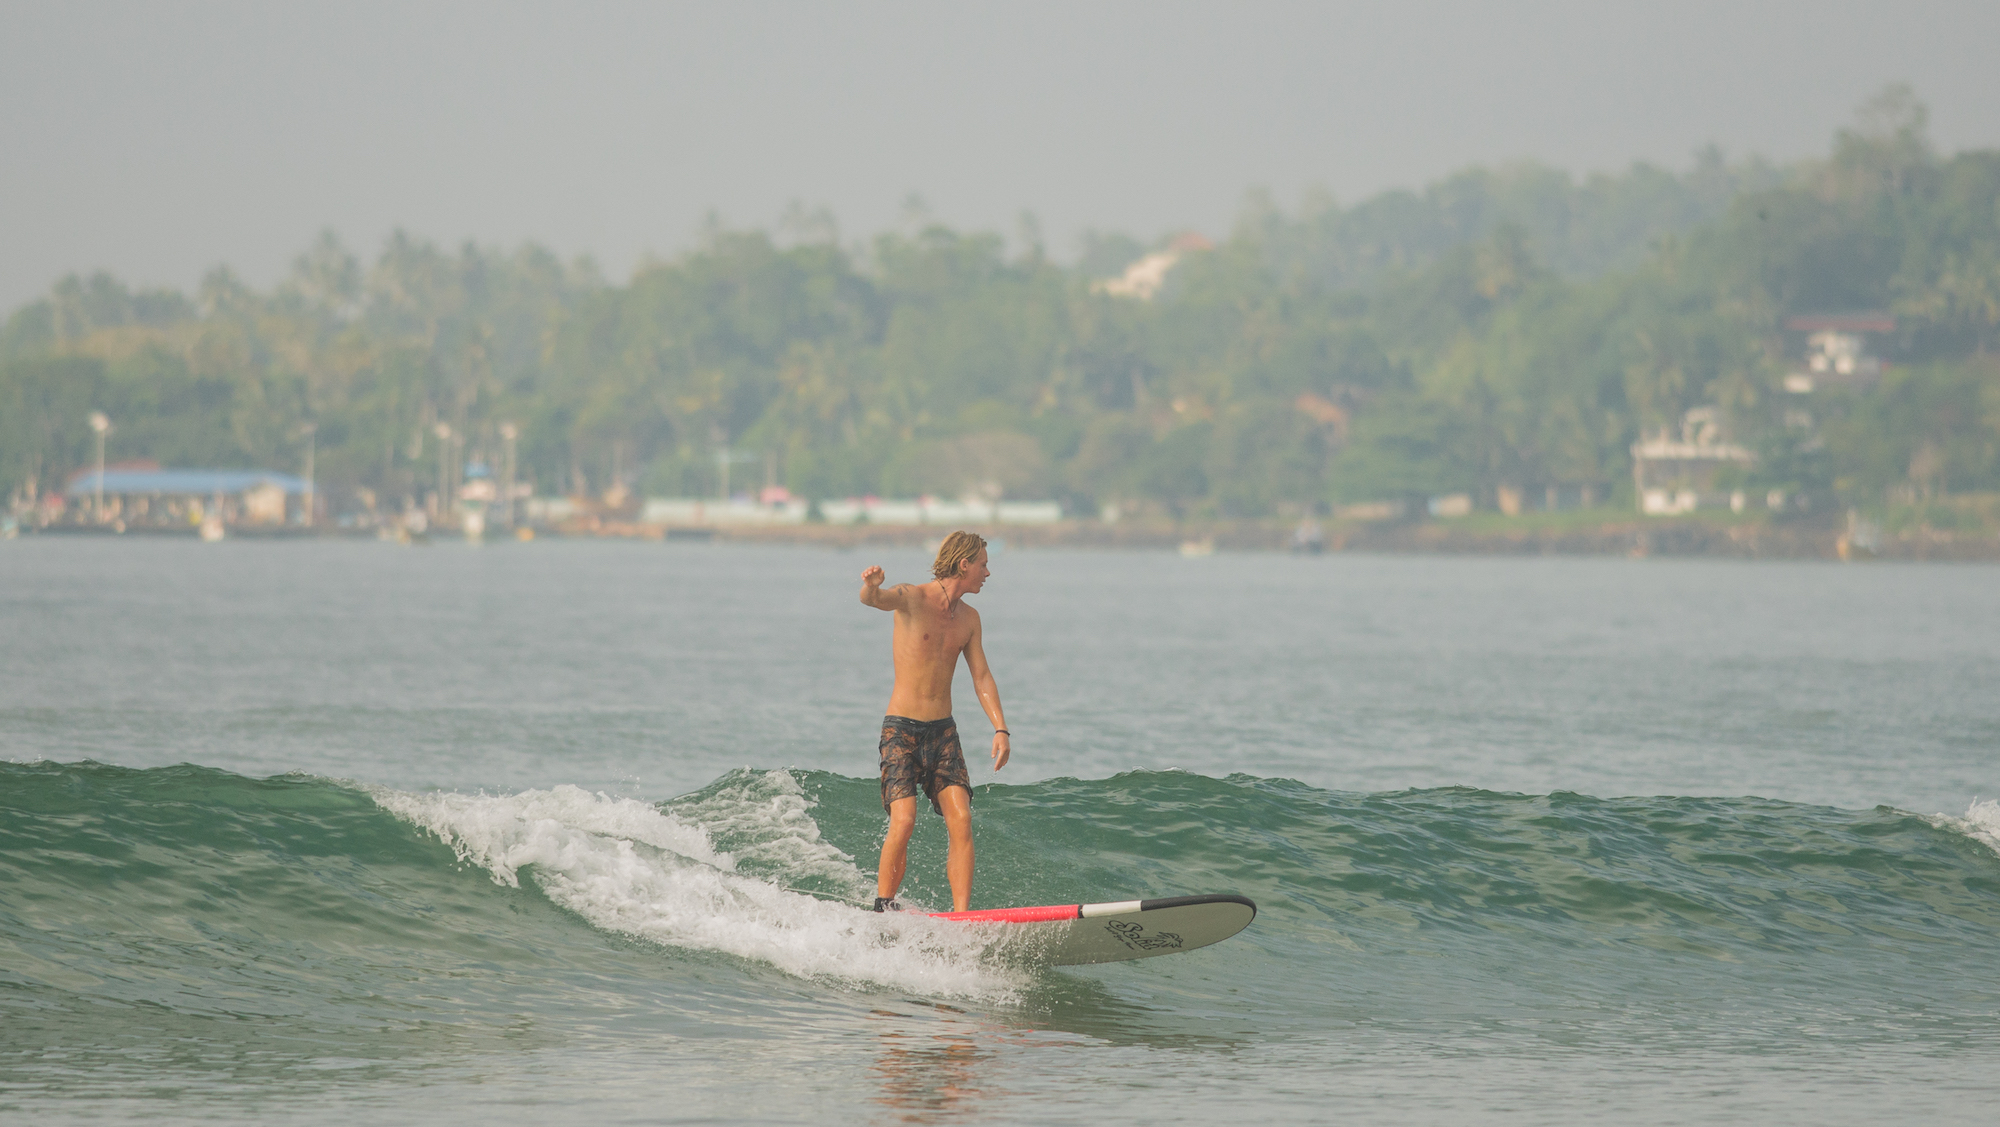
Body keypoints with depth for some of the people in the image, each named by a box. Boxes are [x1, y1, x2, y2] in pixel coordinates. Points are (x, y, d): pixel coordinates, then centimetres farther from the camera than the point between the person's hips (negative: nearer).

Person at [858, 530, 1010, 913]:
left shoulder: (968, 618, 11)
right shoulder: (913, 598, -9)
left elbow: (981, 677, 10)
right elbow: (876, 599, -30)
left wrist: (1001, 729, -4)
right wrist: (871, 586, -56)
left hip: (943, 732, 5)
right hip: (901, 729, -5)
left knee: (961, 820, -10)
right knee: (904, 820, -18)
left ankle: (961, 917, -12)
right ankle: (883, 909, -7)